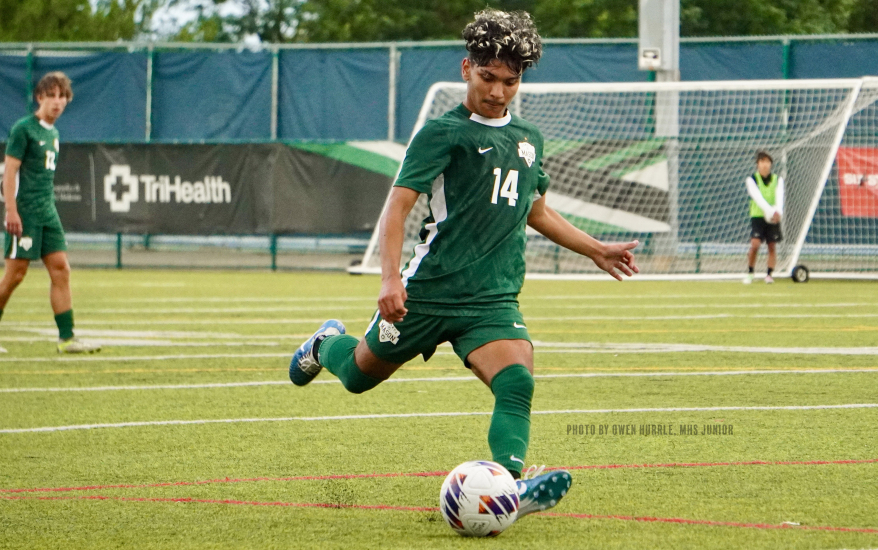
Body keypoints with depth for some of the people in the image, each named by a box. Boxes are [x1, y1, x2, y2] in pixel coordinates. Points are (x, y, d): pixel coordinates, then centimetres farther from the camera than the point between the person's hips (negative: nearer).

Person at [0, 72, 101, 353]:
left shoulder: (53, 133, 16)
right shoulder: (23, 129, -8)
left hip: (47, 213, 8)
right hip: (24, 214, -8)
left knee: (60, 269, 0)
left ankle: (66, 338, -1)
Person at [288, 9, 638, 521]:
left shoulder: (529, 138, 14)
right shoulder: (443, 133, -6)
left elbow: (537, 211, 30)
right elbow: (399, 204, -14)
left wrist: (596, 250, 28)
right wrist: (391, 277, -25)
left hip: (494, 300, 4)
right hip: (429, 291, -3)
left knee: (517, 383, -23)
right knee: (360, 375, 15)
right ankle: (328, 344, 48)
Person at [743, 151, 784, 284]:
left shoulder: (778, 180, 6)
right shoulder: (752, 179, -1)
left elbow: (779, 196, -10)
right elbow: (758, 197, -16)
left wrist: (778, 211, -30)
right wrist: (769, 210, -32)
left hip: (773, 218, 2)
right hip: (757, 216, -2)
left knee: (772, 246, -1)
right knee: (755, 244, -14)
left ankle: (769, 275, 7)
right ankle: (749, 274, -1)